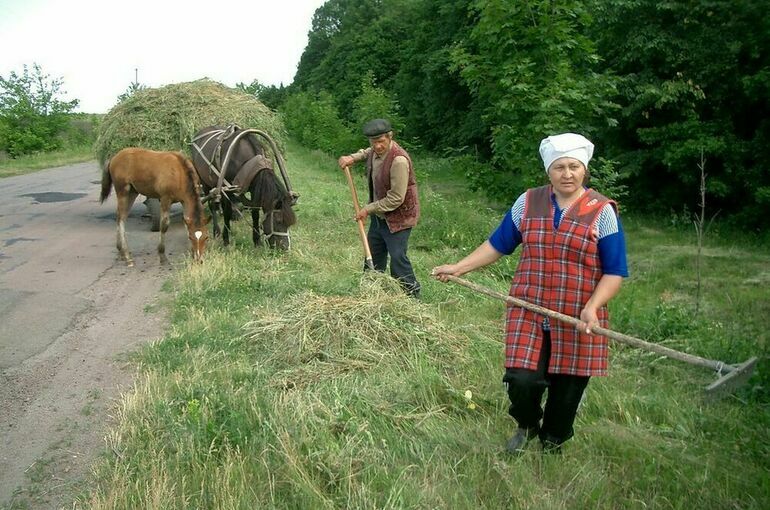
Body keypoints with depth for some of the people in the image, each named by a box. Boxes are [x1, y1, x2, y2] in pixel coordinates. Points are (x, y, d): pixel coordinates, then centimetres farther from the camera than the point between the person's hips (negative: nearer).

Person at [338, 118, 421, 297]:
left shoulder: (399, 160, -28)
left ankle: (412, 297, 4)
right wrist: (352, 158, 8)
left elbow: (396, 199, -27)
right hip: (379, 215, 9)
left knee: (397, 258, -10)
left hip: (398, 217, -9)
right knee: (373, 255, 17)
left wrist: (369, 209, -18)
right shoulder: (375, 151, -1)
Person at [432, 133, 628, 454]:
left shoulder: (602, 212, -3)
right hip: (529, 314, 1)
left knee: (567, 390, 9)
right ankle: (526, 426, 28)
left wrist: (592, 307, -19)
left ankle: (552, 443, 40)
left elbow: (614, 272, -3)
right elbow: (498, 244, 12)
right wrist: (459, 267, 6)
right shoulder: (528, 203, 4)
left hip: (577, 322, -1)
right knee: (522, 380, -8)